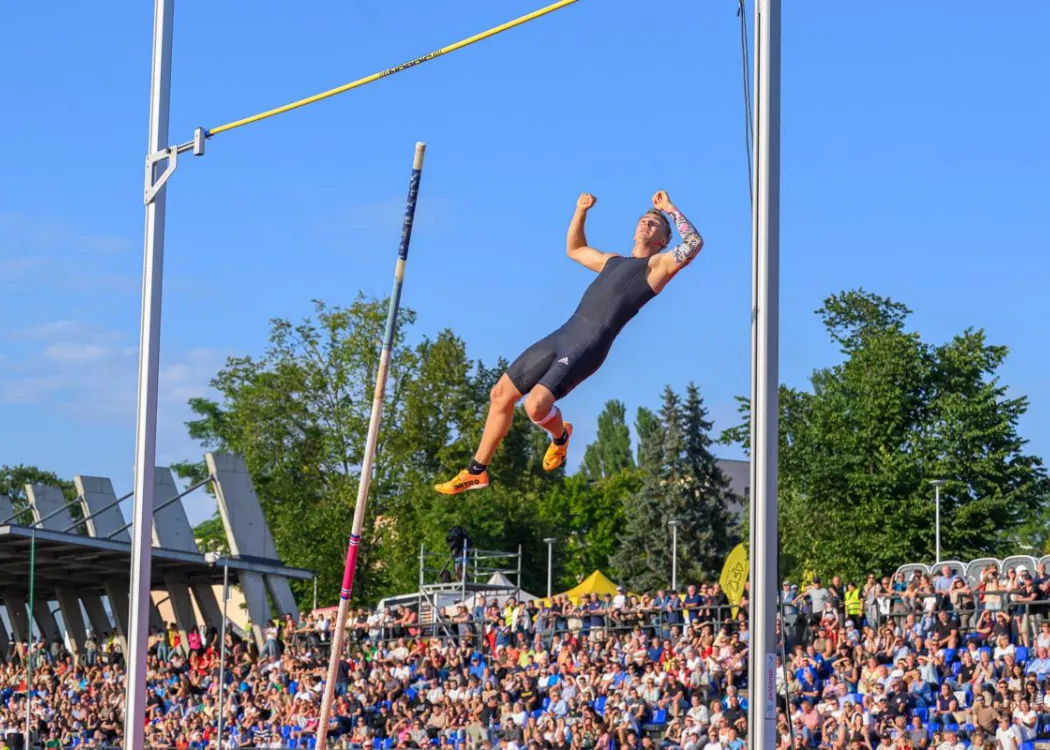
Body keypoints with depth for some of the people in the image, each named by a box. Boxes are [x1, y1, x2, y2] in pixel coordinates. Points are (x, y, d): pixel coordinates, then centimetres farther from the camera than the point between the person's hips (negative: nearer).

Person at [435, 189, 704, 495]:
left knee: (536, 405, -25)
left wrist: (671, 210, -5)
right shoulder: (613, 261, 27)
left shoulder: (657, 265, 4)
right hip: (564, 333, 8)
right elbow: (574, 249, 42)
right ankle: (477, 471, 21)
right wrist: (581, 211, 29)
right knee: (501, 394, 10)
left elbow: (693, 244, -12)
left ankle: (560, 436, 11)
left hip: (591, 343, -8)